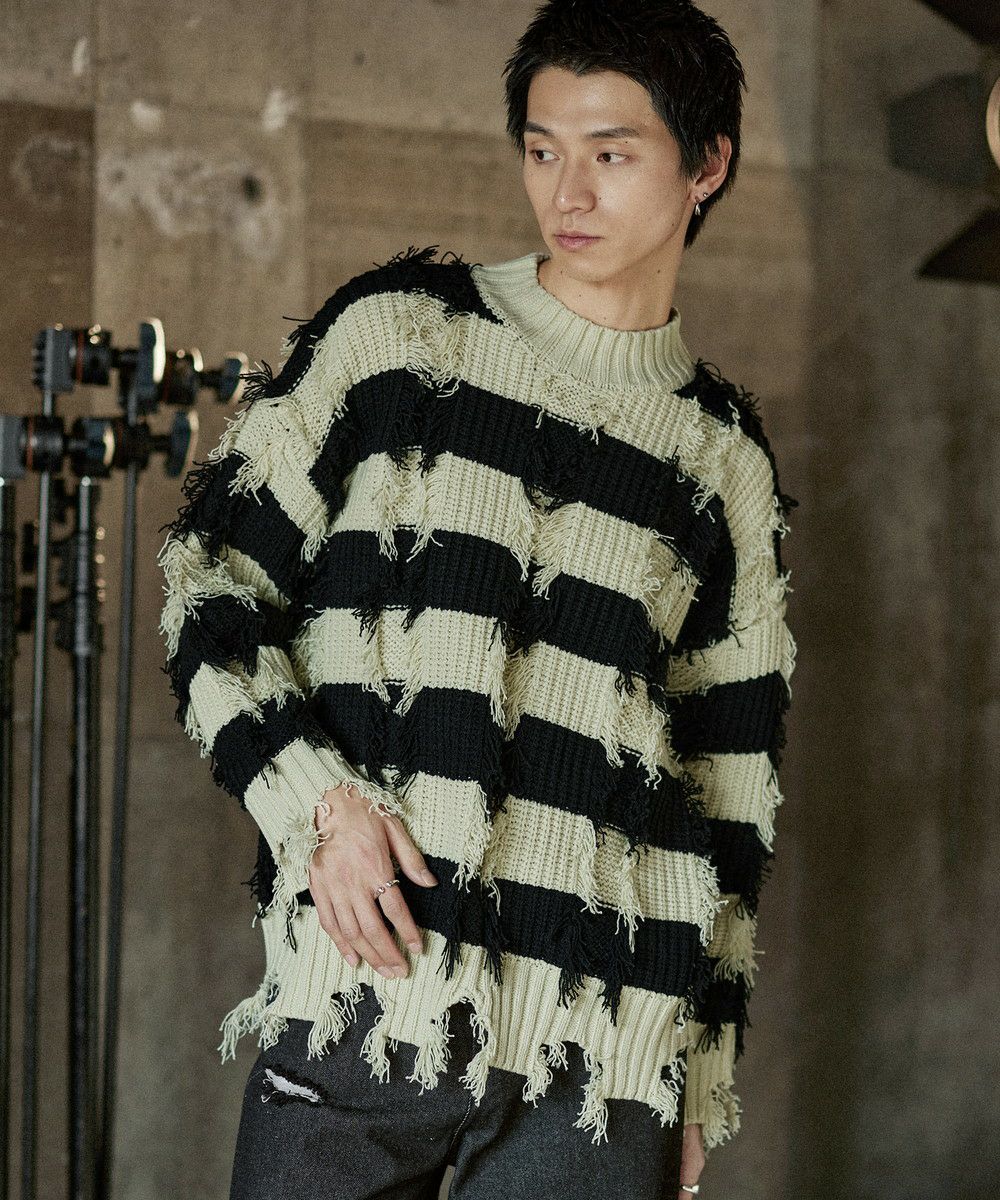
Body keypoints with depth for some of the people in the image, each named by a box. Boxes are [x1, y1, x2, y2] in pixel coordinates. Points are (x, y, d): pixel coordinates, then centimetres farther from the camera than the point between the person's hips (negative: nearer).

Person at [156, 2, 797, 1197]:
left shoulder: (727, 460, 12)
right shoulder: (394, 330, 7)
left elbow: (730, 792, 15)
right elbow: (209, 579, 7)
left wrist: (702, 1087, 13)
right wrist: (313, 801, -8)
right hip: (356, 985, -1)